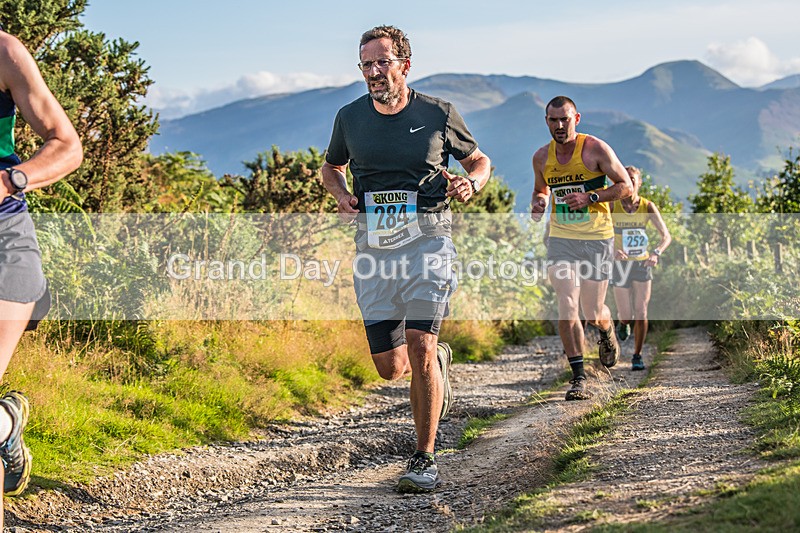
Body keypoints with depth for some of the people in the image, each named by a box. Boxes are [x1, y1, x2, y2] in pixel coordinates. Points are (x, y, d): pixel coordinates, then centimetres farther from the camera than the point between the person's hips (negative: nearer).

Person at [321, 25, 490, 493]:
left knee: (418, 346, -17)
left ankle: (425, 460, -6)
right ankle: (439, 359, 40)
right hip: (373, 243, 3)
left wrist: (470, 183, -10)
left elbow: (480, 161, 13)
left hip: (426, 239, -3)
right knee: (391, 367, 3)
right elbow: (332, 167, 23)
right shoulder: (350, 118, 5)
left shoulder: (438, 114, -1)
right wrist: (342, 195, 1)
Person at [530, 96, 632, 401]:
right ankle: (578, 377, -3)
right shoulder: (542, 157, 5)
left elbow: (625, 186, -5)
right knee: (567, 308, -12)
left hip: (596, 239, -2)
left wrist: (590, 197, -18)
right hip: (561, 239, 3)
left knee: (593, 314, 3)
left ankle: (607, 331, 42)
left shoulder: (596, 149, -8)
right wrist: (538, 203, -1)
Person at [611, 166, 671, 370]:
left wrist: (656, 253, -36)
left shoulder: (648, 207, -11)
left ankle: (637, 357, 4)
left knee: (641, 312, -9)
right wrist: (613, 250, -41)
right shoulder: (612, 206, -15)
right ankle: (623, 322, 41)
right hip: (620, 264, 0)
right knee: (626, 316, 2)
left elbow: (666, 235, -15)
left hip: (642, 263, 1)